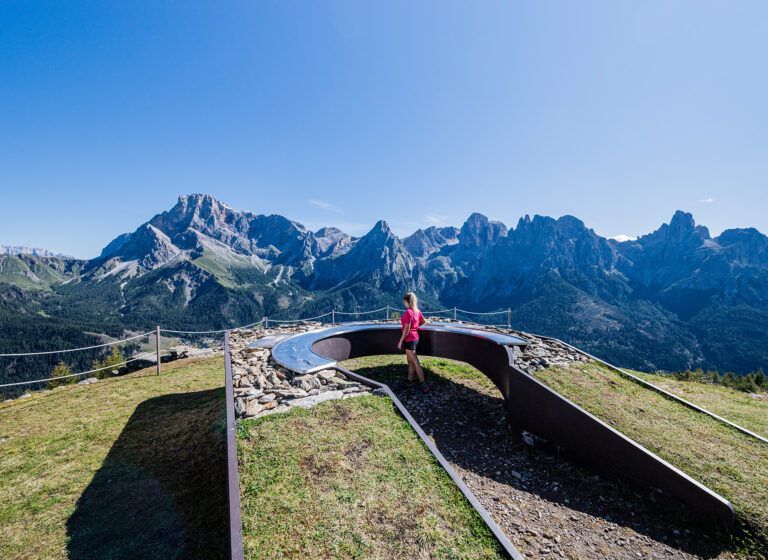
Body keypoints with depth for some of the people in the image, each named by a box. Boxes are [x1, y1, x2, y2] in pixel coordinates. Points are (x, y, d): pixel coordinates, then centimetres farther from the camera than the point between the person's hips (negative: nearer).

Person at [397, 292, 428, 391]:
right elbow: (424, 321, 18)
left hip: (409, 339, -9)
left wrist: (400, 342, -14)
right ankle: (409, 382, 26)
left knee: (416, 363, -3)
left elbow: (406, 329, -22)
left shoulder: (408, 312, -21)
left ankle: (423, 385, 3)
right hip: (415, 337, 9)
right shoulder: (417, 310, 4)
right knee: (410, 362, 17)